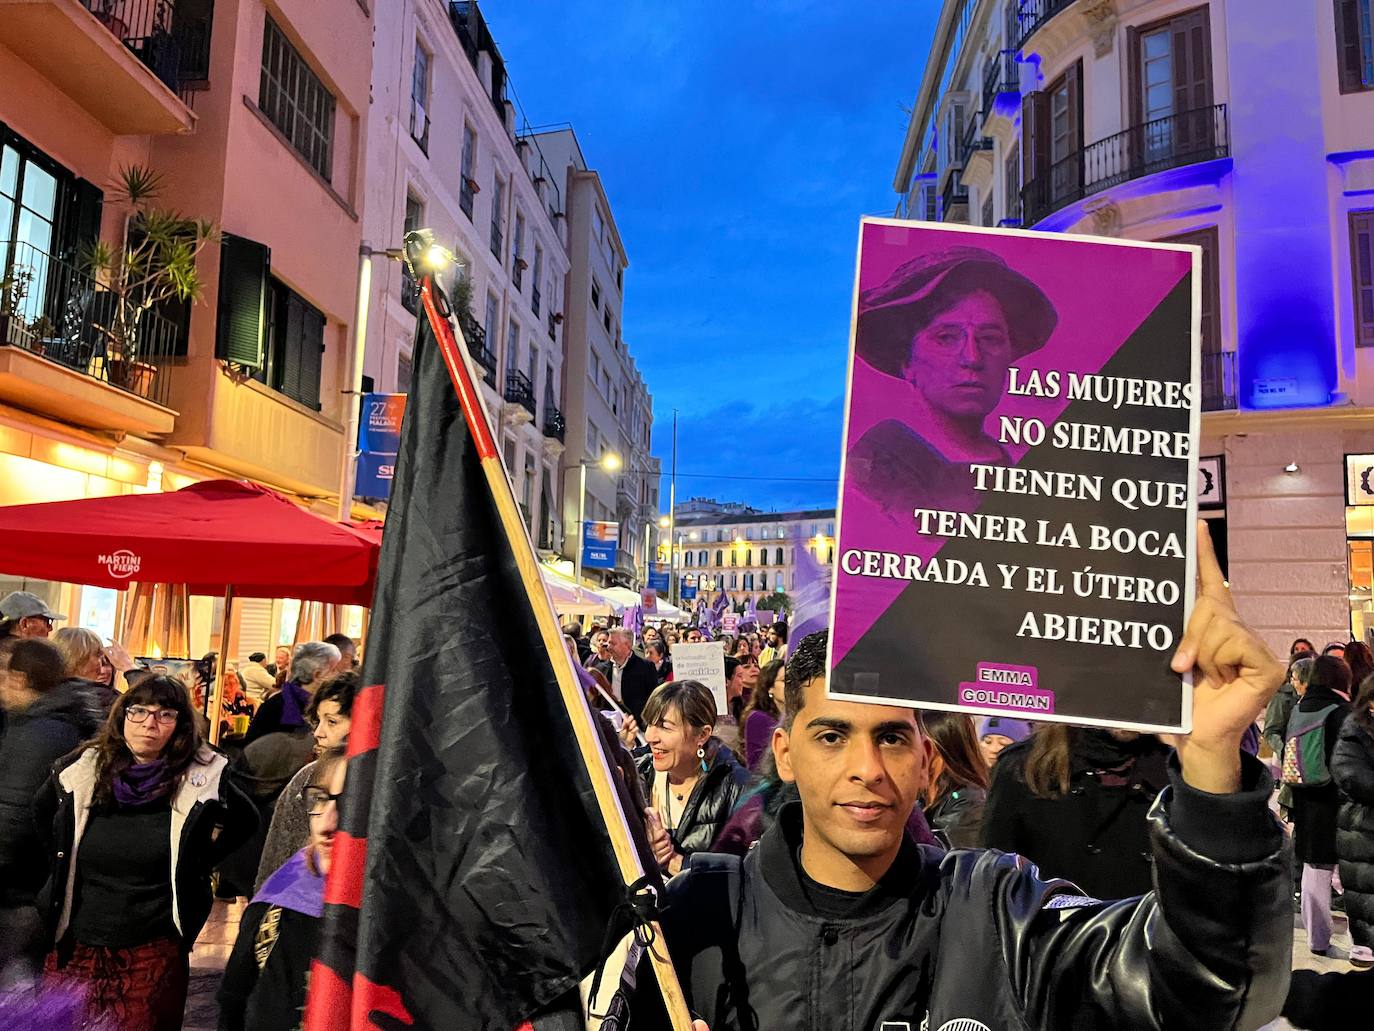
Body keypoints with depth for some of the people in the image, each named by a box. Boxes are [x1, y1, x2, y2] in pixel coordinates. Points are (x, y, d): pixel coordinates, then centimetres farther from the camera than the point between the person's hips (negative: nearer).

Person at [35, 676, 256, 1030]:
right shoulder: (80, 771, -2)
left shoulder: (201, 780, -10)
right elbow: (41, 815, 19)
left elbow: (244, 822, 7)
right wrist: (61, 867, 12)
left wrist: (193, 865, 2)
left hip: (154, 951, -2)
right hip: (72, 947, 3)